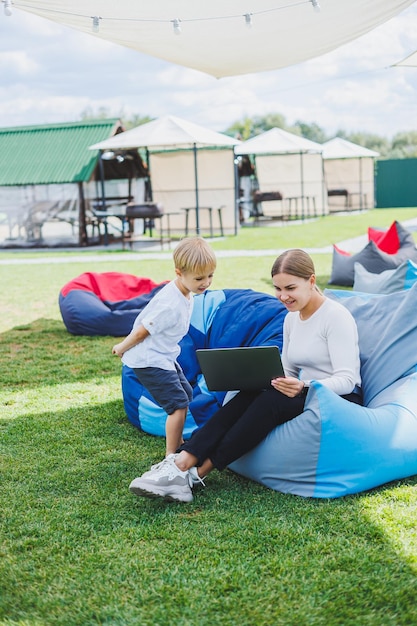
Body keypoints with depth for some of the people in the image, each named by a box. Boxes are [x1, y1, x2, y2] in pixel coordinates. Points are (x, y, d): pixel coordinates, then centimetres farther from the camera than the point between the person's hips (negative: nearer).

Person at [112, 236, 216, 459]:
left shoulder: (183, 293, -1)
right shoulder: (171, 306, -31)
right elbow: (142, 331, -21)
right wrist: (122, 348, -5)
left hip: (165, 356, 10)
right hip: (149, 362, -10)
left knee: (186, 394, 21)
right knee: (179, 404, -13)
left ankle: (178, 443, 38)